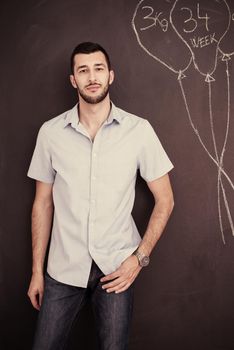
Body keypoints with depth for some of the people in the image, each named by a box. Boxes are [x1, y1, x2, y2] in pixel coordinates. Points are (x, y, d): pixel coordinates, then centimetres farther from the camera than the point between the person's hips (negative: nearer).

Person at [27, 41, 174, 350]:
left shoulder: (139, 130, -7)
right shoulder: (50, 132, -3)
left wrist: (140, 257, -7)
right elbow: (43, 203, 4)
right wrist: (37, 270, 5)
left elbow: (165, 200, -1)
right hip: (63, 268, 1)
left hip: (116, 267, -1)